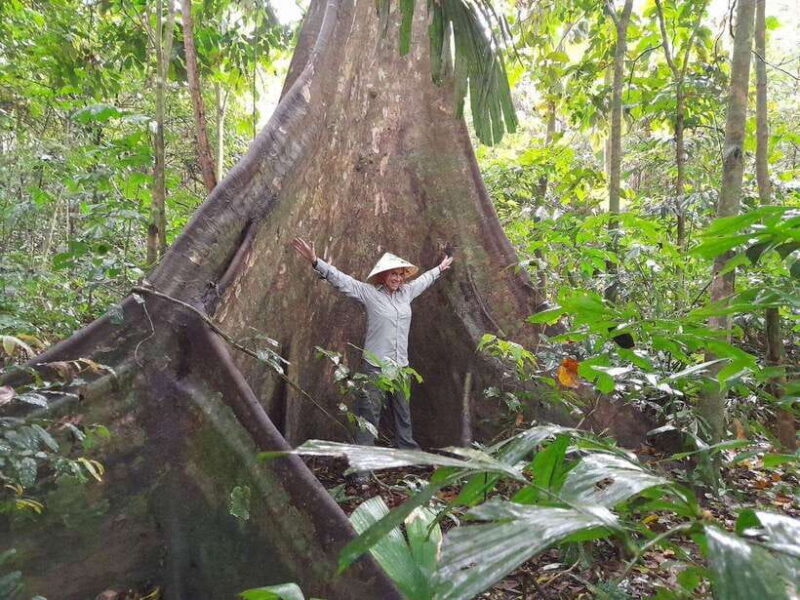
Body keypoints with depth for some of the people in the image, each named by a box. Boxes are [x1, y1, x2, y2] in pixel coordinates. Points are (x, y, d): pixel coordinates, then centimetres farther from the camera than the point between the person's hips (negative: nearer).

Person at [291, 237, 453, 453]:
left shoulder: (406, 292, 10)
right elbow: (341, 280, -13)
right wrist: (315, 261, -23)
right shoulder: (369, 292, -5)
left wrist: (440, 268, 45)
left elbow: (424, 280, 29)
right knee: (369, 415, -2)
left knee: (403, 414, 17)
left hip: (401, 366, 6)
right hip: (374, 366, -5)